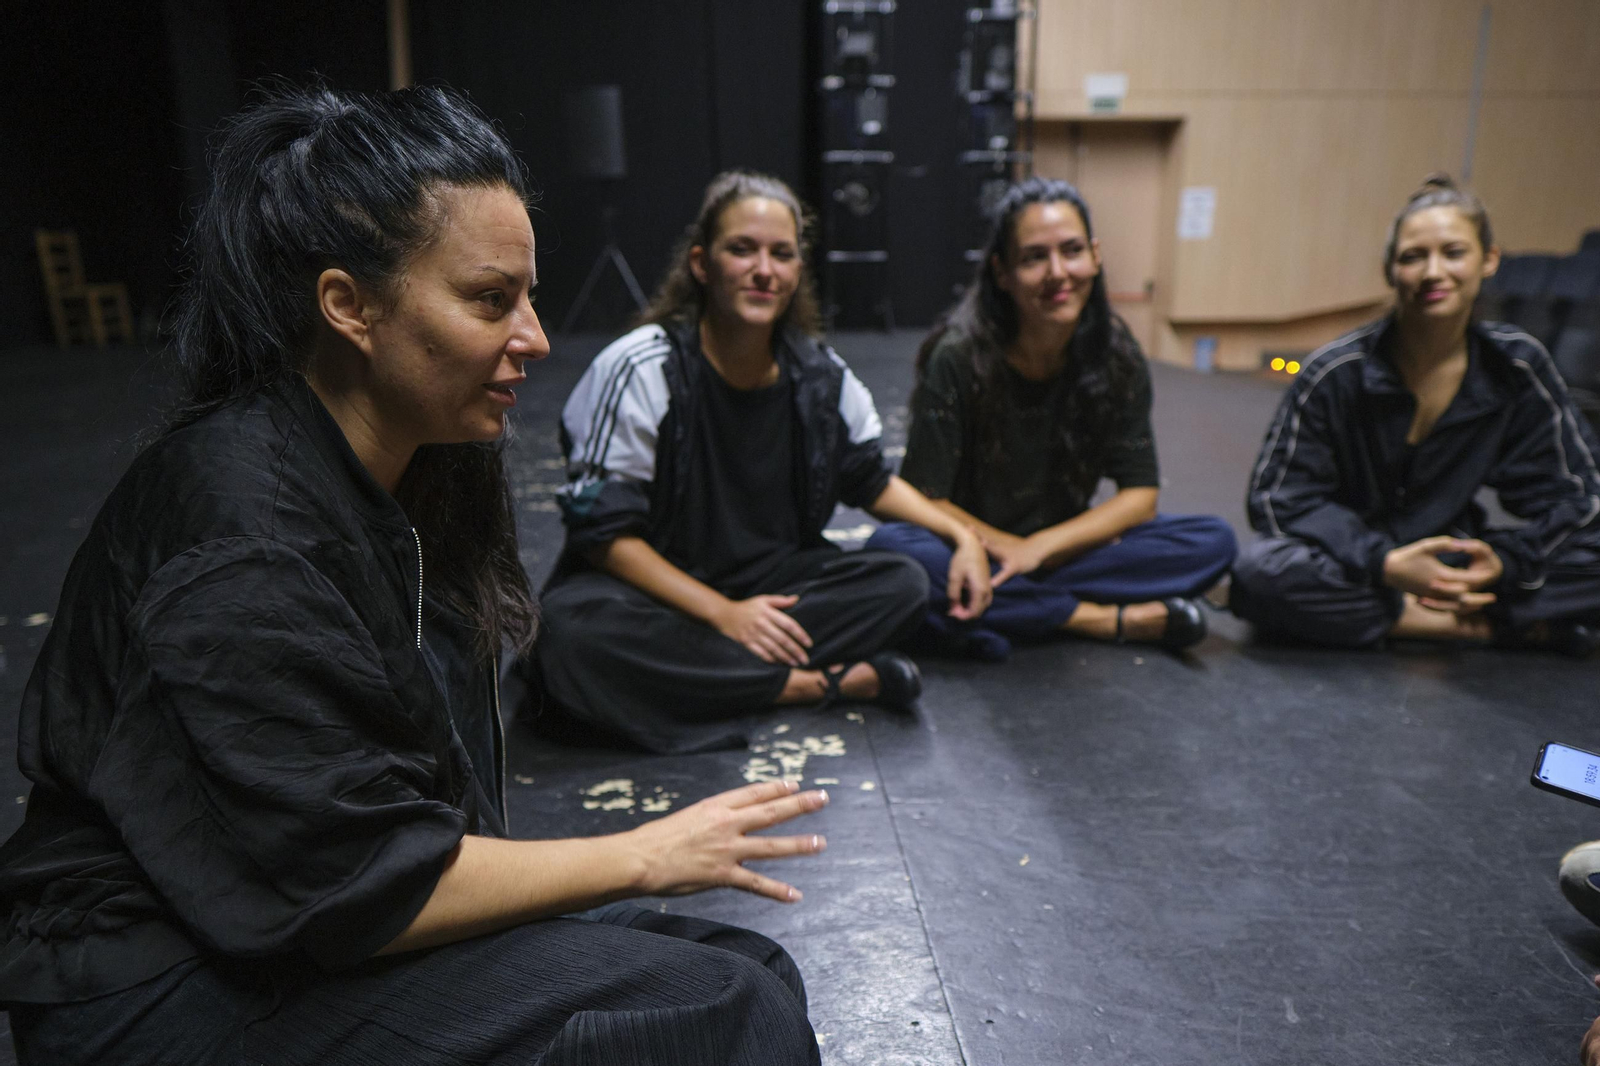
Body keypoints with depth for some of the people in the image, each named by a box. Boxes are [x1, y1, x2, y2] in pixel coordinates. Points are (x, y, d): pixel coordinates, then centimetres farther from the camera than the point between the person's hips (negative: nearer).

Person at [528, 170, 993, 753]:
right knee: (573, 636, -37)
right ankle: (822, 683, -26)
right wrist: (721, 613, -22)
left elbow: (871, 480, 15)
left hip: (769, 581, 4)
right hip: (655, 590, -3)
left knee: (901, 585, -17)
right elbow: (602, 529, -16)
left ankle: (712, 676, -23)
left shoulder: (819, 374, -1)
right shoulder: (639, 369, -15)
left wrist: (961, 536, 0)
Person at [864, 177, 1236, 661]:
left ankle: (1009, 612, -21)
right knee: (890, 548, -36)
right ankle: (1109, 620, -23)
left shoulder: (1116, 355, -7)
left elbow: (1140, 493, -5)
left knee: (1213, 542, -16)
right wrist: (1012, 549, -18)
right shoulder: (959, 356, -18)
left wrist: (1041, 547, -18)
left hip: (1063, 542, 3)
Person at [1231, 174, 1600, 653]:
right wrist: (1384, 564, -26)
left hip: (1451, 560, 1)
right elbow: (1279, 497, -14)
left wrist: (1505, 561, -19)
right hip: (1353, 557, -1)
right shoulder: (1337, 372, -14)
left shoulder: (1517, 366, -6)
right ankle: (1478, 626, -20)